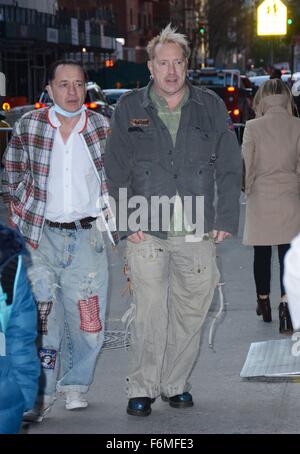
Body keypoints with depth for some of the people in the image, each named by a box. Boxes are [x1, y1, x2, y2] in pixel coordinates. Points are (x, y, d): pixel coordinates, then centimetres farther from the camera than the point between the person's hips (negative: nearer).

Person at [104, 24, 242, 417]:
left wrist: (226, 219, 2)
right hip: (147, 233, -2)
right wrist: (127, 223, -3)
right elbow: (116, 171, 5)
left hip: (198, 233, 2)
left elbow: (229, 168, 9)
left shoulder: (211, 107, 7)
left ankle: (176, 384, 20)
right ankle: (142, 388, 5)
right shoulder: (130, 109, 4)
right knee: (149, 314, -6)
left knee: (191, 312, 7)